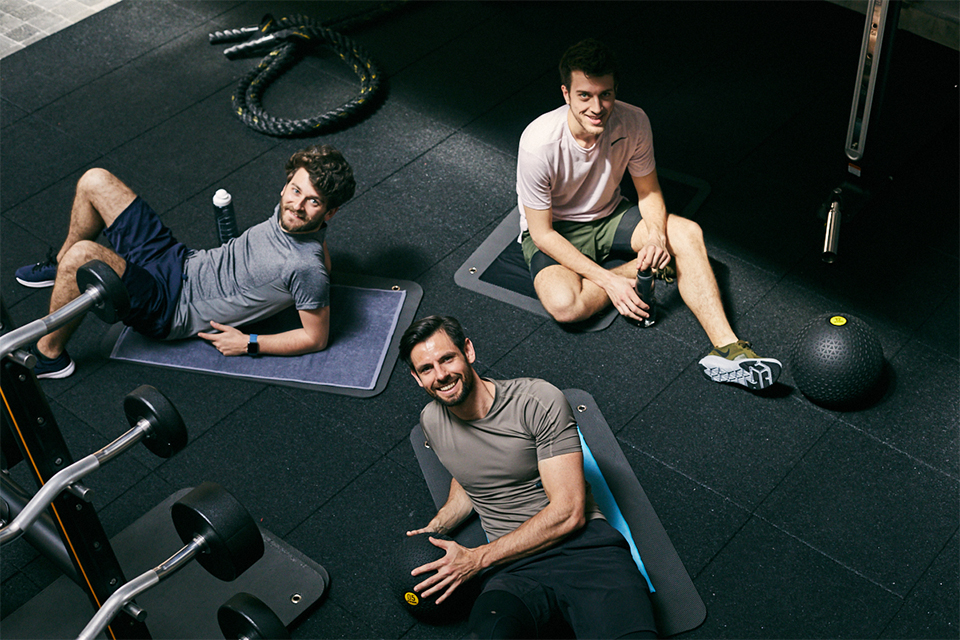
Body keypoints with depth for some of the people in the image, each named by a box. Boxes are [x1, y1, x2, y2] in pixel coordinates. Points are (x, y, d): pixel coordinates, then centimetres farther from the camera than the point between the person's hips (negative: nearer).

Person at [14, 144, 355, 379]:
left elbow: (317, 338, -19)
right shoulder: (293, 212, -5)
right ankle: (59, 267, 35)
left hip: (172, 307, -8)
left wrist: (248, 344, -16)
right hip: (180, 260, 8)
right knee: (95, 180, 8)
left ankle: (48, 355, -5)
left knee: (82, 255, -31)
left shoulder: (306, 269, -27)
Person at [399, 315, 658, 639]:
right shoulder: (431, 421, 12)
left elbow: (569, 513, -9)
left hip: (584, 543, -2)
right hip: (513, 568, 2)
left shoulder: (539, 401, -6)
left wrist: (475, 559, -8)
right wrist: (432, 530, 13)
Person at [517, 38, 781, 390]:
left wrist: (656, 235, -26)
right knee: (565, 304, -33)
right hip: (554, 232, -4)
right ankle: (648, 271, -8)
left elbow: (649, 191, -3)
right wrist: (607, 280, -28)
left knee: (687, 233, -19)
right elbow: (543, 233, -23)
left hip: (607, 216, 4)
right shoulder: (539, 143, -31)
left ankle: (726, 348, -25)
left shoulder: (633, 122, -20)